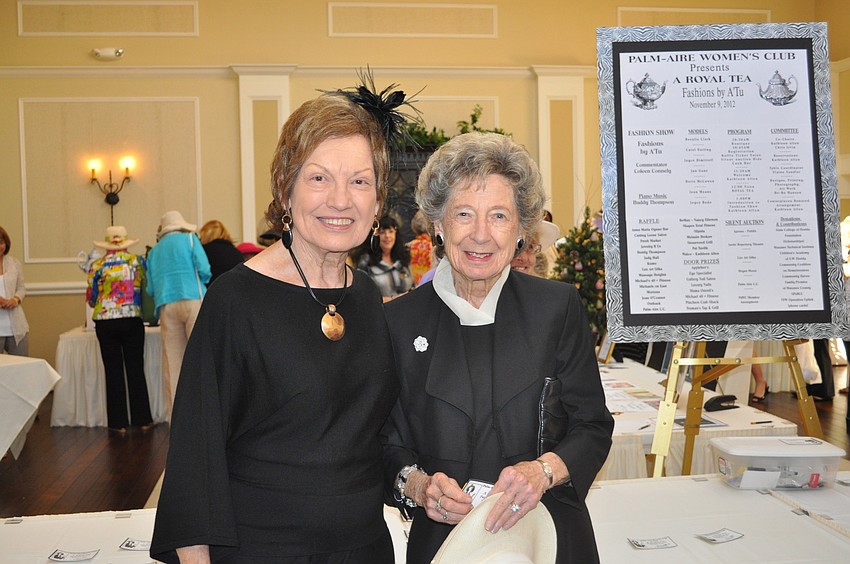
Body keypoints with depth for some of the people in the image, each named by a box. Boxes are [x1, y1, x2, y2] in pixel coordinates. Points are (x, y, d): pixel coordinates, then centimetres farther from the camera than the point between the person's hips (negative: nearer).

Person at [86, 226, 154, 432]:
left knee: (113, 371, 6)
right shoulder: (137, 261, 0)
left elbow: (91, 297, 4)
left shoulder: (96, 266, 0)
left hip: (105, 321, 0)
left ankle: (119, 422, 8)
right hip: (132, 320, 0)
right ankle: (142, 419, 11)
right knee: (136, 369, 8)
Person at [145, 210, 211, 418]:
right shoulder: (189, 239, 9)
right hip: (192, 300, -3)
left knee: (172, 363, 4)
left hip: (166, 307, 4)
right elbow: (204, 269, -3)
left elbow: (150, 289, 16)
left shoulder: (154, 252, 19)